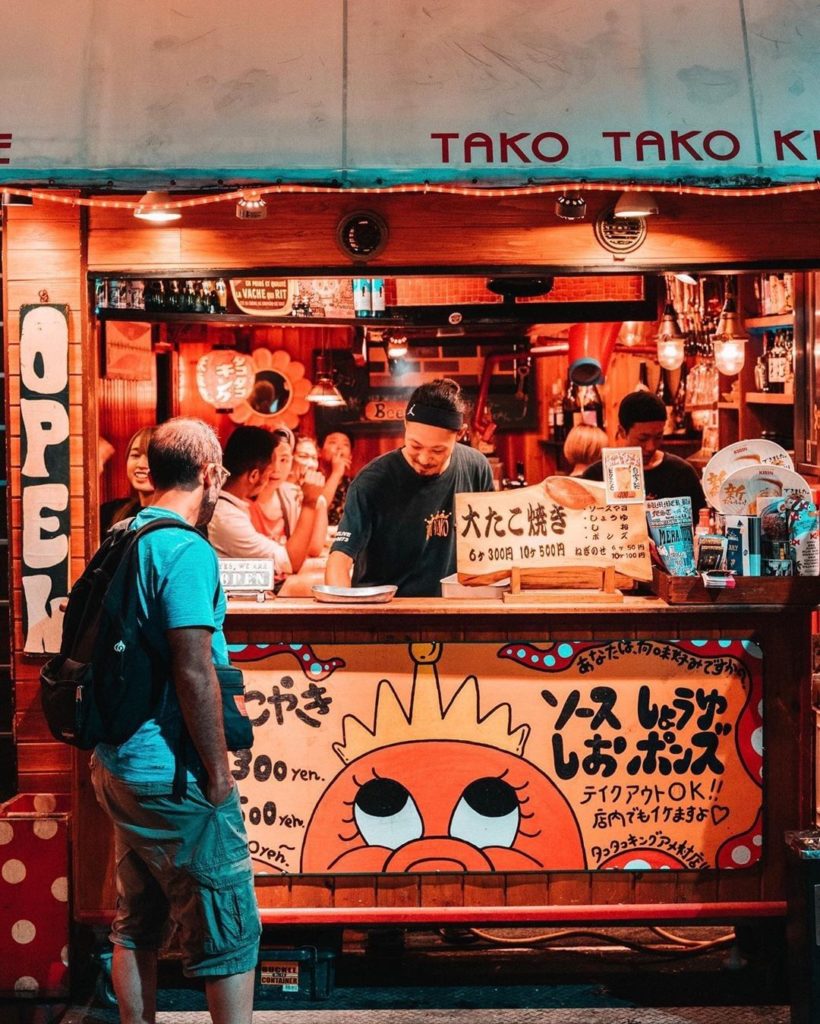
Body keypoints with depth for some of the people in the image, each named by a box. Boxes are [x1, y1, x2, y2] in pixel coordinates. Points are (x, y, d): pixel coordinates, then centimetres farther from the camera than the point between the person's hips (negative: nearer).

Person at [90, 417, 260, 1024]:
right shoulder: (188, 551, -18)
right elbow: (193, 672, -22)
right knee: (231, 934, 2)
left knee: (136, 929, 17)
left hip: (119, 767, 9)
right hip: (173, 780, -9)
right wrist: (219, 772, -14)